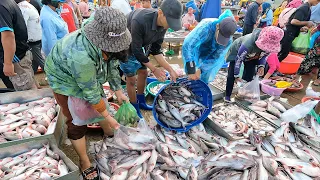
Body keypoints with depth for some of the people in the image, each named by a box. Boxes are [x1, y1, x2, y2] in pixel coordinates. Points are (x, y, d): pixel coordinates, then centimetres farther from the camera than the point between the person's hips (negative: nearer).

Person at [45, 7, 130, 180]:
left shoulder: (104, 43, -23)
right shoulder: (81, 56, -44)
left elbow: (112, 67, -5)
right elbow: (91, 93, -32)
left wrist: (119, 93, -1)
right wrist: (107, 116, -20)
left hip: (90, 75, 7)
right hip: (65, 79, -6)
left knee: (100, 104, 16)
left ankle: (109, 134, 42)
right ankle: (84, 162, 19)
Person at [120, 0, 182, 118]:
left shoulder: (163, 24, -17)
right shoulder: (139, 21, -40)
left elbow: (155, 49, -9)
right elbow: (136, 50, -31)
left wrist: (170, 70, -15)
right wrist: (154, 69, -23)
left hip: (138, 47, 7)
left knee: (143, 73, 14)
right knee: (131, 79, -1)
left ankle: (141, 102, 34)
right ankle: (135, 110, 17)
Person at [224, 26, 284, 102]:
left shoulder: (270, 45, -28)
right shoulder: (248, 44, -45)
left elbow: (265, 55, -5)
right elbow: (238, 59, -32)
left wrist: (261, 66, -25)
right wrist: (236, 75, -25)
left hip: (252, 56, 5)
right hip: (236, 52, -5)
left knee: (249, 76, -1)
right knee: (232, 75, -9)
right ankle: (227, 96, 4)